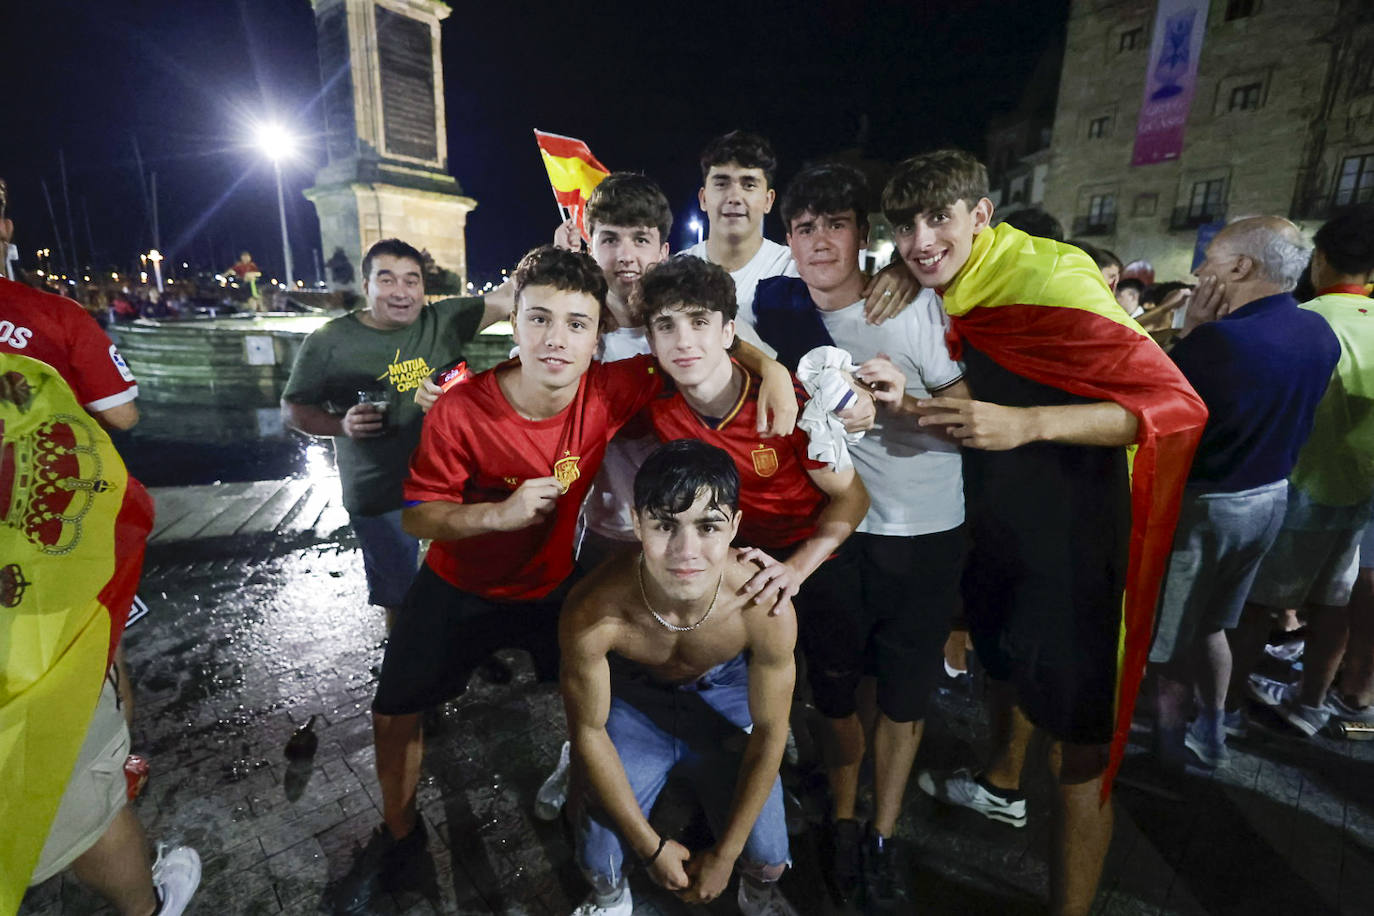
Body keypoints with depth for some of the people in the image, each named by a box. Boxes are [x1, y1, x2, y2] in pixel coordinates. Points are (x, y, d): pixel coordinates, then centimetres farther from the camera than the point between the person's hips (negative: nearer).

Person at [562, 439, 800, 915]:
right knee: (598, 862, -7)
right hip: (634, 697, 0)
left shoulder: (766, 610, -35)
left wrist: (723, 855, -7)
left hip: (725, 695, 1)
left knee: (767, 859, -6)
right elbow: (588, 731, -17)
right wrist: (651, 846, -9)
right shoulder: (592, 613, -36)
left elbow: (769, 732, -17)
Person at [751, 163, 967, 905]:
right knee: (834, 687, 13)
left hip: (925, 535, -1)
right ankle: (842, 820, 39)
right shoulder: (778, 307, -1)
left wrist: (907, 400, -27)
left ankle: (883, 836, 35)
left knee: (905, 694, 12)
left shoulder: (917, 306, -9)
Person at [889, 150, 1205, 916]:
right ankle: (1003, 787, 55)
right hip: (998, 522, 9)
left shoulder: (1049, 279, -22)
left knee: (1080, 744, 2)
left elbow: (1177, 403, -24)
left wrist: (1025, 422, -39)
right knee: (1003, 654, 28)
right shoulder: (951, 287, 1)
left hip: (1076, 534, -8)